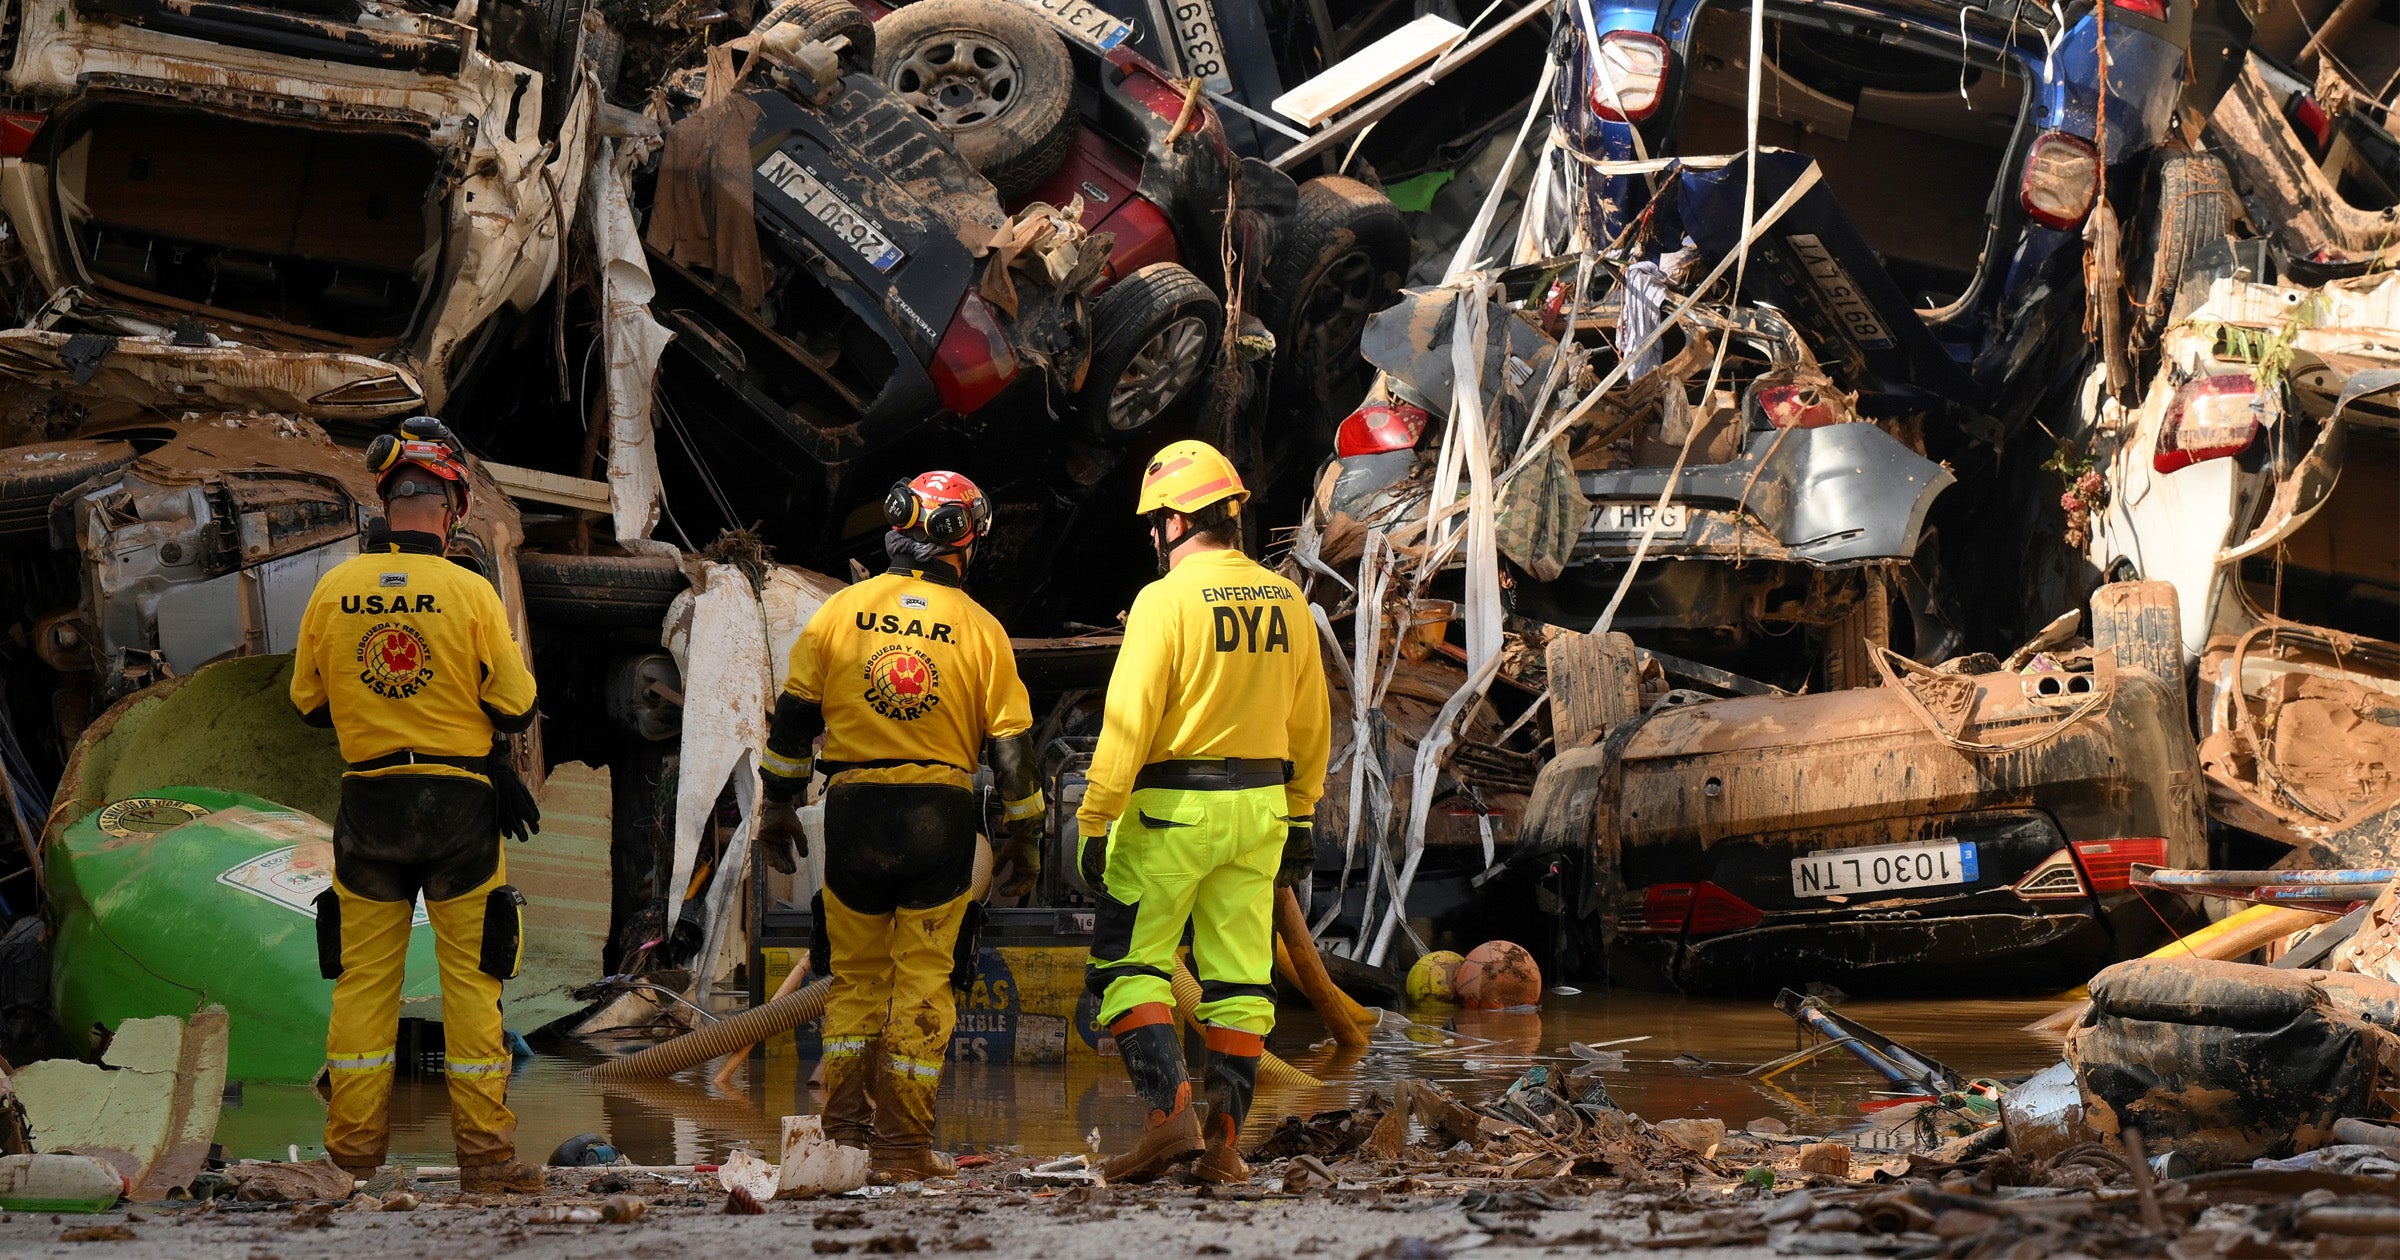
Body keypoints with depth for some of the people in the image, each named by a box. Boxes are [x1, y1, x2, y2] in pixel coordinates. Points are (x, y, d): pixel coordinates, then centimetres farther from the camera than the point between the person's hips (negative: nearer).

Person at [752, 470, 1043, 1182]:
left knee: (855, 976, 14)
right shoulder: (979, 628, -1)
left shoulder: (840, 613, 1)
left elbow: (794, 718, 3)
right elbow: (1010, 744, 1)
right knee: (922, 980, 5)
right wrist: (1025, 829, 14)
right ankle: (904, 1146, 4)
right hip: (942, 820, -1)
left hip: (854, 813, 1)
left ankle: (843, 1129, 10)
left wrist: (778, 805, 12)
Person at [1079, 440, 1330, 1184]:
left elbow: (1128, 723, -17)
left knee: (1129, 964, 4)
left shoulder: (1165, 600, -13)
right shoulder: (1285, 602, 6)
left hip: (1171, 808, -6)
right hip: (1258, 807, 6)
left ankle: (1171, 1114, -11)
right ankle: (1224, 1143, 9)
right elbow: (1309, 725, 12)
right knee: (1239, 976, 9)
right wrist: (1298, 819, 20)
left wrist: (1094, 823, -13)